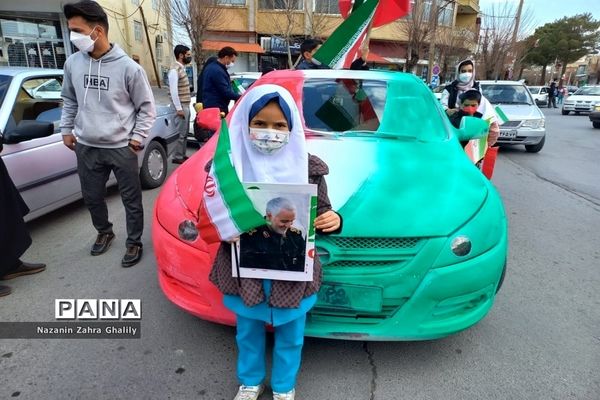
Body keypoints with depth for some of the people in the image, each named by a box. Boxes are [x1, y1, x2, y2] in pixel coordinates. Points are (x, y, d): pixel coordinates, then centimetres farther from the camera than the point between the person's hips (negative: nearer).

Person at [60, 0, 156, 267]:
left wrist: (138, 136, -7)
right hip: (86, 148, 5)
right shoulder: (73, 63, 2)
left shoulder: (128, 67, -12)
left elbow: (146, 106, -3)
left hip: (121, 148, -4)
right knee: (91, 197, 16)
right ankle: (104, 232, 42)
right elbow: (69, 100, 16)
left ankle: (134, 243, 24)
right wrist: (66, 129, 12)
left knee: (131, 200, 5)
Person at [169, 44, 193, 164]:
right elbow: (173, 91, -19)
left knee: (185, 133, 13)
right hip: (181, 106, -9)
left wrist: (186, 106, 15)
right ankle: (177, 157, 2)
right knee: (180, 133, -5)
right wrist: (179, 108, -21)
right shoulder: (174, 70, -13)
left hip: (186, 105, 9)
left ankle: (182, 155, 22)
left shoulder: (182, 68, 16)